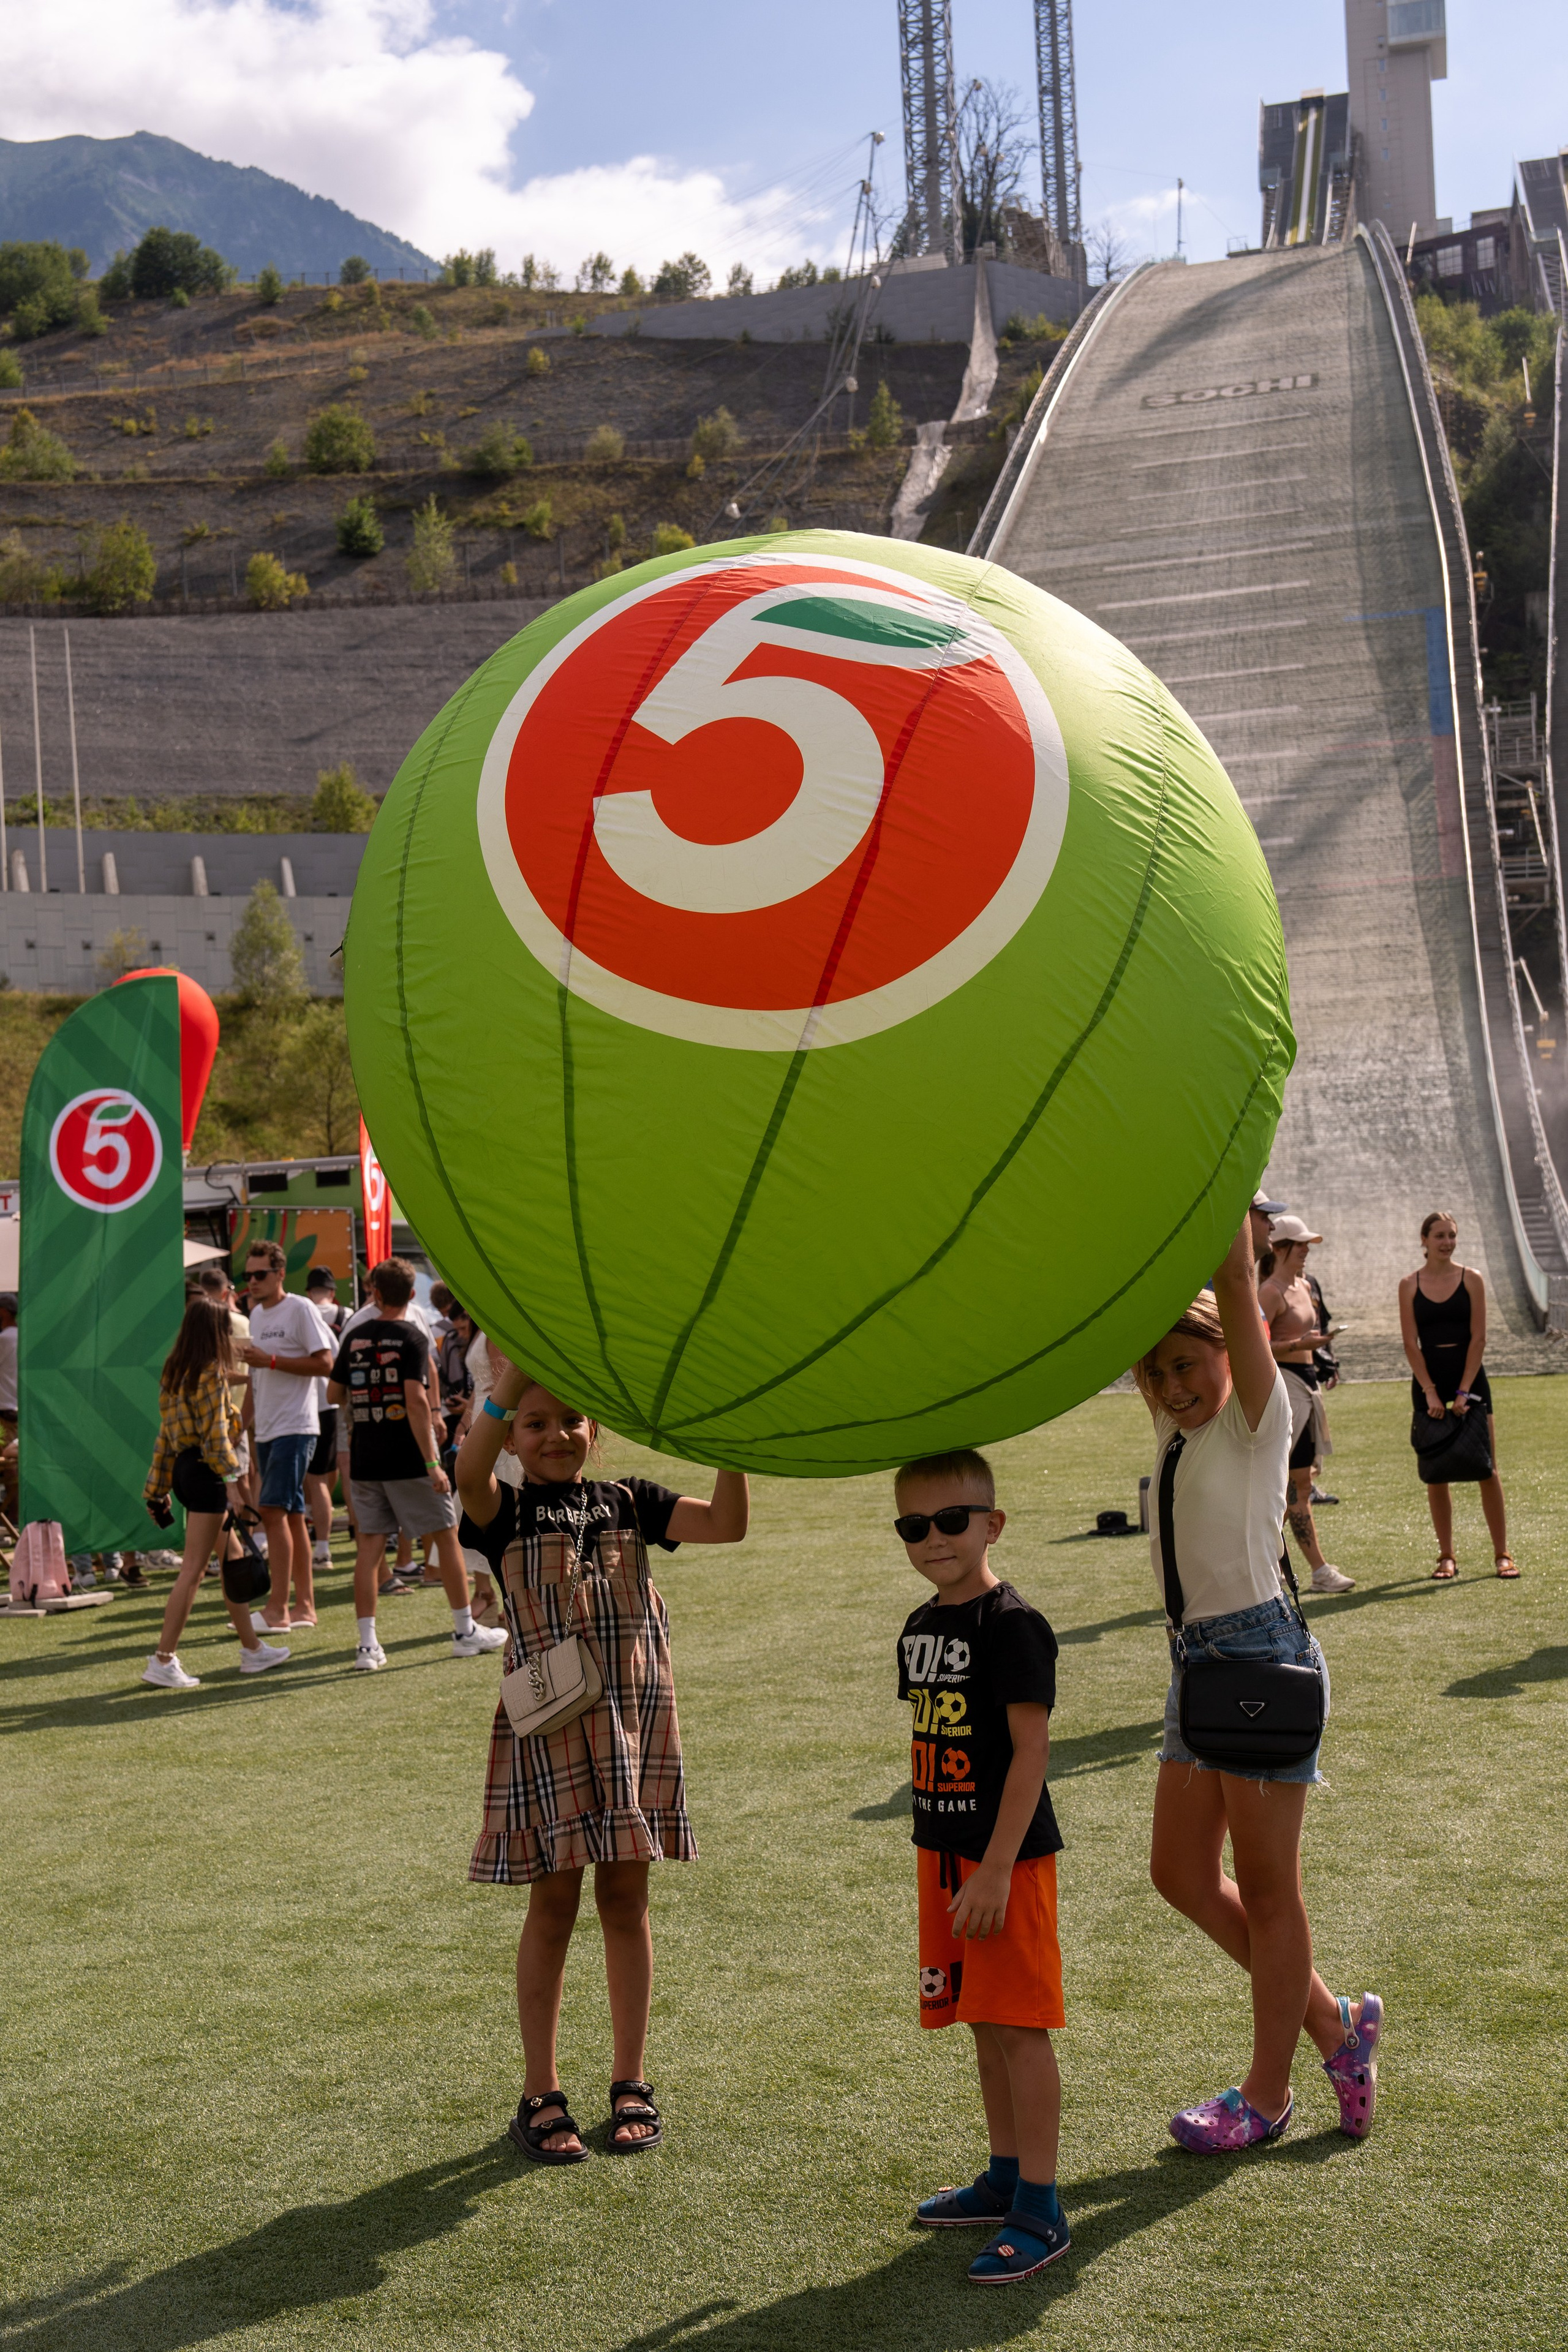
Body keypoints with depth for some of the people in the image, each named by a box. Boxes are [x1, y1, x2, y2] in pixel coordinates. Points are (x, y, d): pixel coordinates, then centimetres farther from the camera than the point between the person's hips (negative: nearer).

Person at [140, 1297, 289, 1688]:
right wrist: (231, 1481, -18)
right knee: (193, 1569, -6)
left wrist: (158, 1486, 15)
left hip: (182, 1466, 9)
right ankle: (163, 1660, -6)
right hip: (205, 1471, -9)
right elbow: (215, 1433, -18)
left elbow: (166, 1431, 13)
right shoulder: (212, 1372, -12)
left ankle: (253, 1649, 24)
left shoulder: (175, 1369, 12)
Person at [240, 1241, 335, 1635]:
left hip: (295, 1427, -8)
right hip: (267, 1429, 8)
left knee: (274, 1509, -14)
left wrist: (271, 1360, -18)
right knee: (292, 1514, 9)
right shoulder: (256, 1314, 16)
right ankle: (304, 1606, 13)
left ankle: (277, 1609, -12)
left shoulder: (300, 1309, -9)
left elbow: (325, 1364, -15)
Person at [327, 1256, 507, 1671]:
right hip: (408, 1461, -4)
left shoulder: (354, 1337, 5)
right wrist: (432, 1462, -20)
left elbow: (334, 1394, 9)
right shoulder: (412, 1339, -10)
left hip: (364, 1461, 4)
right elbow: (416, 1400, -19)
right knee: (447, 1536, 9)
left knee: (369, 1546, 5)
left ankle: (368, 1644, 1)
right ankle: (466, 1632, 16)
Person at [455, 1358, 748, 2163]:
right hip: (549, 1723, -2)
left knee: (625, 1895, 9)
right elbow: (469, 1473, -26)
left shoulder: (628, 1501, 6)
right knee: (553, 1902, 4)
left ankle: (631, 2083, 22)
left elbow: (727, 1524, -6)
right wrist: (506, 1386, -40)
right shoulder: (506, 1511, -2)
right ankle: (540, 2096, 16)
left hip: (633, 1718, 2)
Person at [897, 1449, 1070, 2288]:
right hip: (944, 1854, 8)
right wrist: (933, 1857, 16)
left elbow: (1031, 1747, -19)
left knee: (1019, 2027, -3)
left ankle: (1041, 2211, 5)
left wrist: (997, 1868, -21)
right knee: (983, 2024, 17)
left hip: (1007, 1857, -8)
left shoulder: (1012, 1625, -16)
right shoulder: (920, 1628, 9)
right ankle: (1005, 2178, 30)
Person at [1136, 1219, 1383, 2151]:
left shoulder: (1258, 1420, -7)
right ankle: (1331, 2019, 26)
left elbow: (1237, 1284, -18)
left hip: (1262, 1653, -8)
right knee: (1183, 1874, 11)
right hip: (1195, 1657, 8)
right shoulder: (1176, 1430, 11)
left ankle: (1267, 2095, 15)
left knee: (1268, 1888, 3)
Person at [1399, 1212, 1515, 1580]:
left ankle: (1501, 1554, 5)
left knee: (1487, 1469, -1)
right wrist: (1430, 1393, -11)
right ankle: (1446, 1557, 11)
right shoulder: (1410, 1285, 1)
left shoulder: (1471, 1279, 0)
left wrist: (1463, 1392, -11)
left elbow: (1478, 1337, -4)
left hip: (1470, 1376, -1)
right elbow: (1411, 1343, -2)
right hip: (1428, 1379, 1)